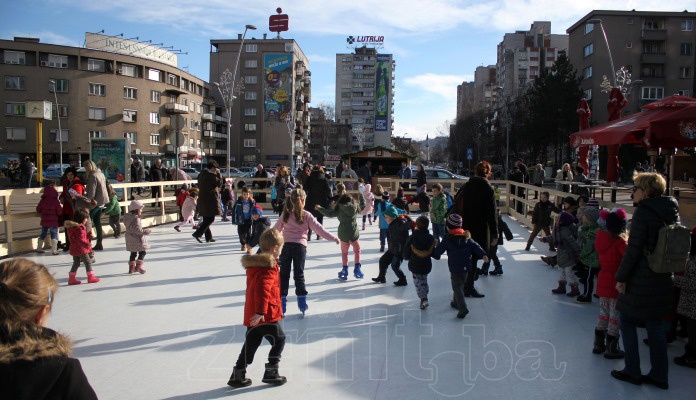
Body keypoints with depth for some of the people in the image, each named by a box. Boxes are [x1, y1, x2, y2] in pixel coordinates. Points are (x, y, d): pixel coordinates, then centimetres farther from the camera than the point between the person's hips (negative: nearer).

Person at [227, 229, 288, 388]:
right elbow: (263, 289, -29)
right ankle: (271, 373, 13)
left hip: (251, 314, 8)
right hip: (267, 315, -8)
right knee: (279, 340, 9)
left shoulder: (254, 263, 11)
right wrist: (261, 311, -30)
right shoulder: (269, 267, -17)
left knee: (250, 344, 16)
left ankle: (238, 375, 19)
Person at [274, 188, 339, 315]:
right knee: (299, 275, 9)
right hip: (300, 246, -1)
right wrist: (334, 238, 7)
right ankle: (302, 303, 9)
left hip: (286, 246, 1)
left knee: (284, 275, 10)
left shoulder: (285, 214, 4)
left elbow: (275, 229, 14)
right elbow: (319, 229, -3)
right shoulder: (306, 215, -3)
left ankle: (282, 304, 11)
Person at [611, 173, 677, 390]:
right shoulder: (671, 212, 6)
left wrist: (621, 277, -12)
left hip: (641, 279, -7)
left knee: (627, 322, 7)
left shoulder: (643, 212, -16)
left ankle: (632, 371, 13)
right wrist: (665, 267, 20)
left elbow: (633, 249, -18)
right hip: (663, 279, 7)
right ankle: (659, 374, 19)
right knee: (655, 325, 14)